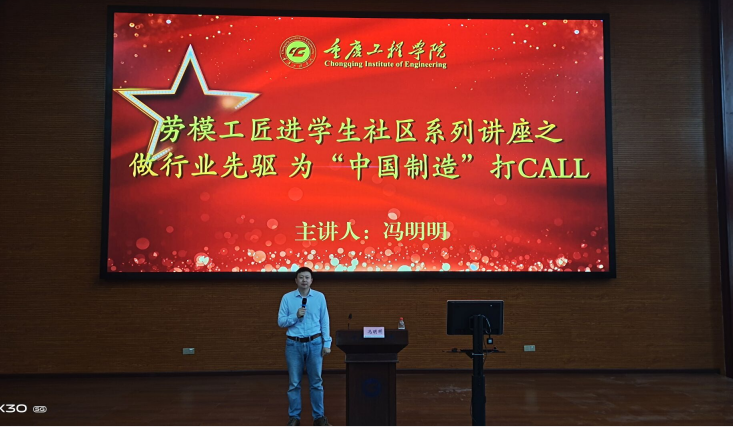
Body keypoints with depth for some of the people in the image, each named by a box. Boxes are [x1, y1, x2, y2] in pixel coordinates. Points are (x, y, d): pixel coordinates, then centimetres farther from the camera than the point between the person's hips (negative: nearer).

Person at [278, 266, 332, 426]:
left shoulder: (319, 297, 1)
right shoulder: (287, 298, 0)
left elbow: (324, 321, 3)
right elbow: (280, 321, -1)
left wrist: (327, 343, -1)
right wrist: (296, 316, -16)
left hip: (314, 343, 0)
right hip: (294, 344, 0)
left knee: (316, 382, 7)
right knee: (294, 383, 6)